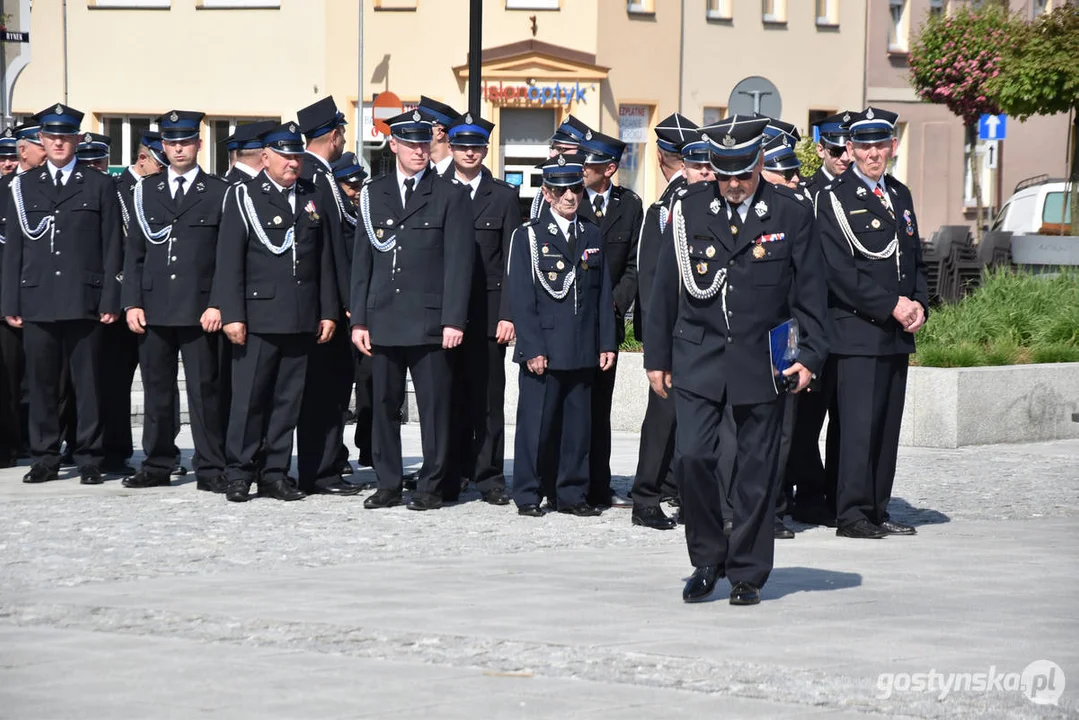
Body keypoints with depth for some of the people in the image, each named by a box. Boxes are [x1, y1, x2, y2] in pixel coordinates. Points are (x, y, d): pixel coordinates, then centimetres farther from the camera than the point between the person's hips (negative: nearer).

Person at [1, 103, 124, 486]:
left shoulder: (99, 186, 7)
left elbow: (112, 247, 4)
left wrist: (110, 300, -3)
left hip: (83, 301, -2)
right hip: (37, 301, 2)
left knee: (88, 382, 0)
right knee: (41, 383, 4)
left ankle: (89, 459, 5)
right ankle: (44, 459, 11)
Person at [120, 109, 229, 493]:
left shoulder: (219, 192, 3)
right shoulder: (145, 190, 12)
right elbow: (134, 251, 12)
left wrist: (218, 304, -9)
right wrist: (132, 302, 3)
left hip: (199, 309, -3)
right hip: (154, 308, 3)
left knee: (205, 390, -2)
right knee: (156, 389, 7)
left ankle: (210, 469, 3)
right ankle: (157, 465, 16)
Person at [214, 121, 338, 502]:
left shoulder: (313, 198, 13)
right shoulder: (243, 196, -1)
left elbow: (324, 260, 15)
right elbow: (229, 260, -5)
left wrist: (328, 312, 9)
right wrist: (232, 314, -12)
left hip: (302, 320, 4)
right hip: (258, 317, -4)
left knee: (288, 399, 7)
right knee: (249, 397, -2)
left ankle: (275, 474, 13)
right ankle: (239, 474, 6)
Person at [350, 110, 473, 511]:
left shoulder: (450, 197, 3)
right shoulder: (373, 195, 12)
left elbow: (458, 263, -3)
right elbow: (361, 261, 12)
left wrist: (453, 320, -10)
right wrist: (358, 320, 6)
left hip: (429, 323, -3)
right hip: (383, 320, 3)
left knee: (434, 406, -1)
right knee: (384, 405, 6)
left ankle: (431, 486, 7)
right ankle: (388, 485, 15)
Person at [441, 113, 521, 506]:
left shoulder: (504, 196, 8)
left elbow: (512, 262, 4)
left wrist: (507, 314, -5)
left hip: (487, 313, -1)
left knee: (487, 396, 0)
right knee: (449, 396, 2)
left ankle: (489, 476, 5)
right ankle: (450, 474, 9)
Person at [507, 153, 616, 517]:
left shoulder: (592, 236, 12)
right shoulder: (529, 236, -1)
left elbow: (603, 295, 12)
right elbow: (521, 298, -6)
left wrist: (607, 343, 5)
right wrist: (532, 348, -13)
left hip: (583, 351, 4)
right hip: (543, 349, -4)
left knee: (578, 425, 8)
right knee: (535, 423, 0)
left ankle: (573, 494, 16)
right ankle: (527, 495, 9)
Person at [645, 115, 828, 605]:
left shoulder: (792, 214, 1)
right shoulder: (688, 209, 3)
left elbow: (809, 293, 4)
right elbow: (666, 288, 7)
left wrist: (810, 356, -3)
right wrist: (657, 357, 5)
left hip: (761, 361, 0)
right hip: (698, 357, 1)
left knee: (757, 470, 4)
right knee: (692, 455, -10)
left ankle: (748, 573, 15)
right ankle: (707, 559, 8)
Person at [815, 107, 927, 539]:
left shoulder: (900, 196, 17)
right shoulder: (834, 199, -6)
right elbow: (839, 271, -13)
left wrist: (918, 304, 4)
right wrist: (892, 305, -15)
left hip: (898, 334, 7)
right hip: (857, 332, -7)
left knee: (888, 426, 9)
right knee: (859, 425, -10)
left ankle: (877, 511, 15)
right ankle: (852, 515, -6)